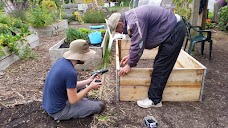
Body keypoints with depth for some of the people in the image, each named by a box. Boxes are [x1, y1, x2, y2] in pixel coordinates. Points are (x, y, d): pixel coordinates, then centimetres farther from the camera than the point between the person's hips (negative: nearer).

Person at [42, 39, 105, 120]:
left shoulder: (61, 61, -4)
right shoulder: (71, 72, -31)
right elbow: (73, 100, -22)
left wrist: (88, 81, 8)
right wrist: (90, 87, -11)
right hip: (57, 111, -8)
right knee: (100, 105, -6)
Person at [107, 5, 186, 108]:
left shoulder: (135, 21, -26)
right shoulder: (130, 18, 6)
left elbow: (138, 45, -23)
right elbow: (136, 41, 18)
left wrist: (130, 65, -11)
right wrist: (130, 55, 19)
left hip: (174, 31, -10)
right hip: (171, 30, 10)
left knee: (160, 68, -7)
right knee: (159, 64, 14)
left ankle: (155, 100, 5)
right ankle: (155, 95, 27)